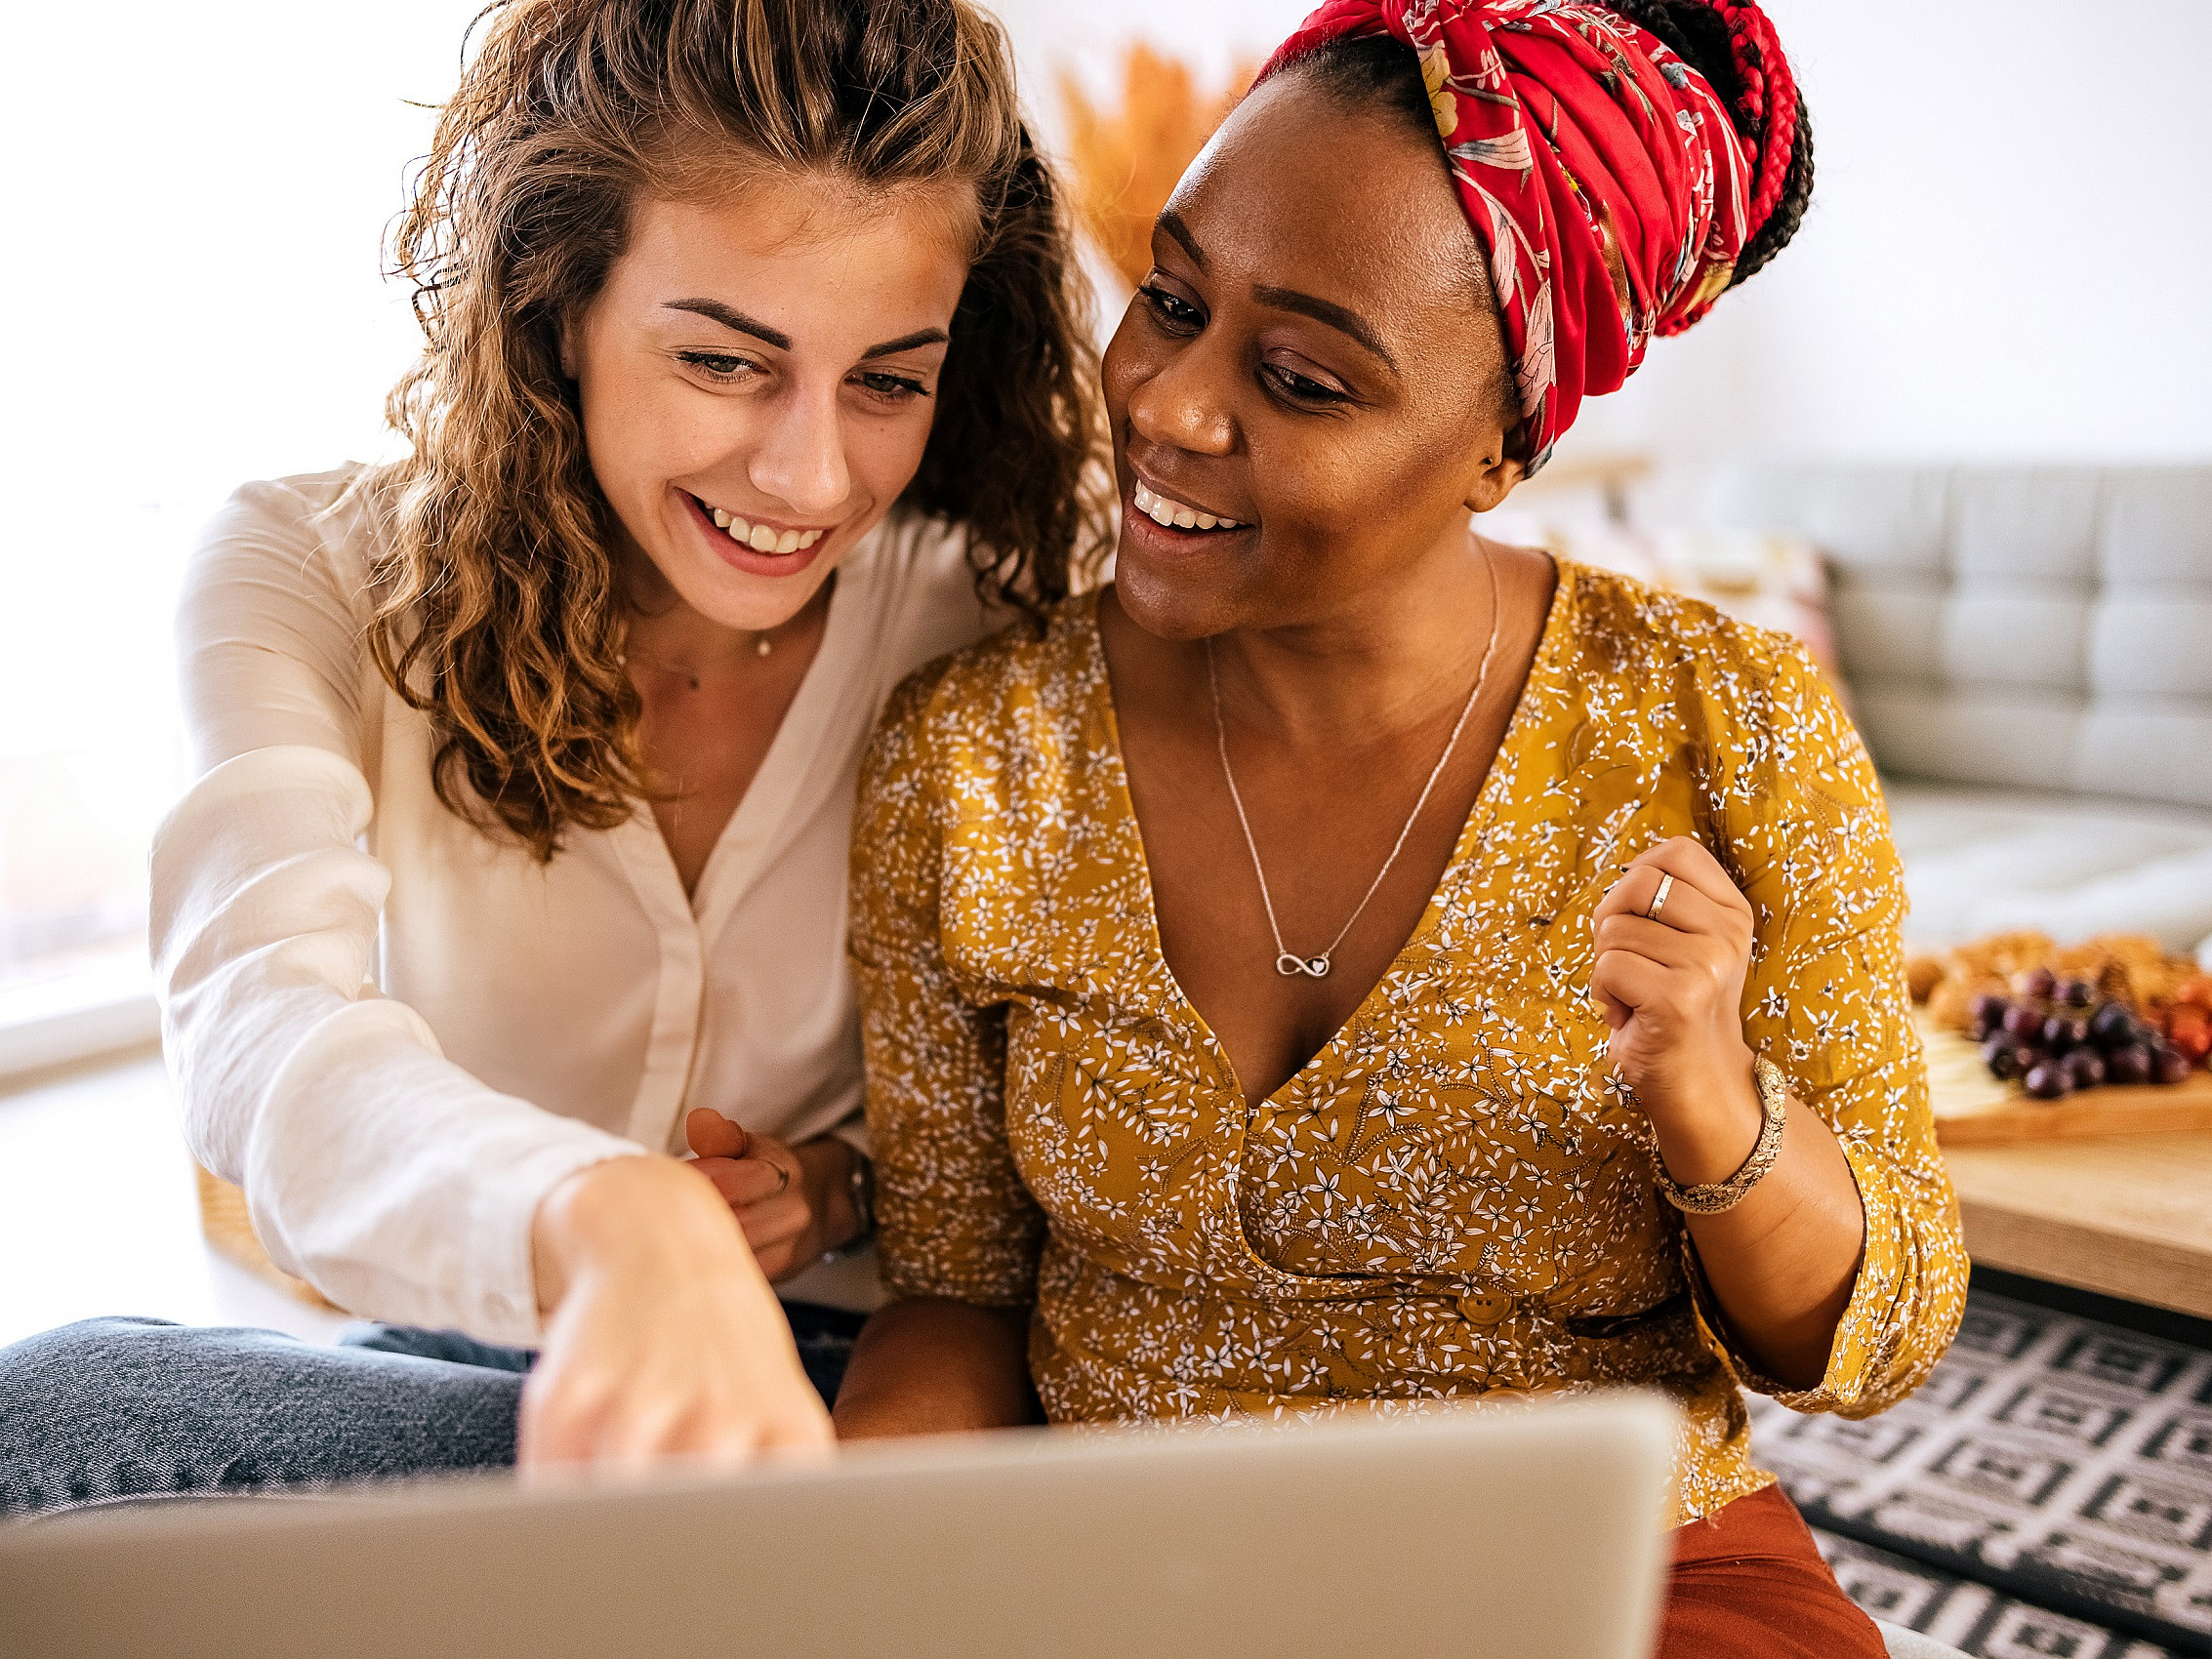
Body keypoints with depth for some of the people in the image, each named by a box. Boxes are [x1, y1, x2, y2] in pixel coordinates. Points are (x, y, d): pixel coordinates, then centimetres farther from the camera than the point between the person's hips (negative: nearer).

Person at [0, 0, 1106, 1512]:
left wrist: (843, 1180, -16)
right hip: (447, 1360, 2)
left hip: (842, 1380, -1)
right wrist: (606, 1224, -52)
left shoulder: (985, 621, -8)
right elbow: (265, 1032, -31)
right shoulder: (311, 579, -11)